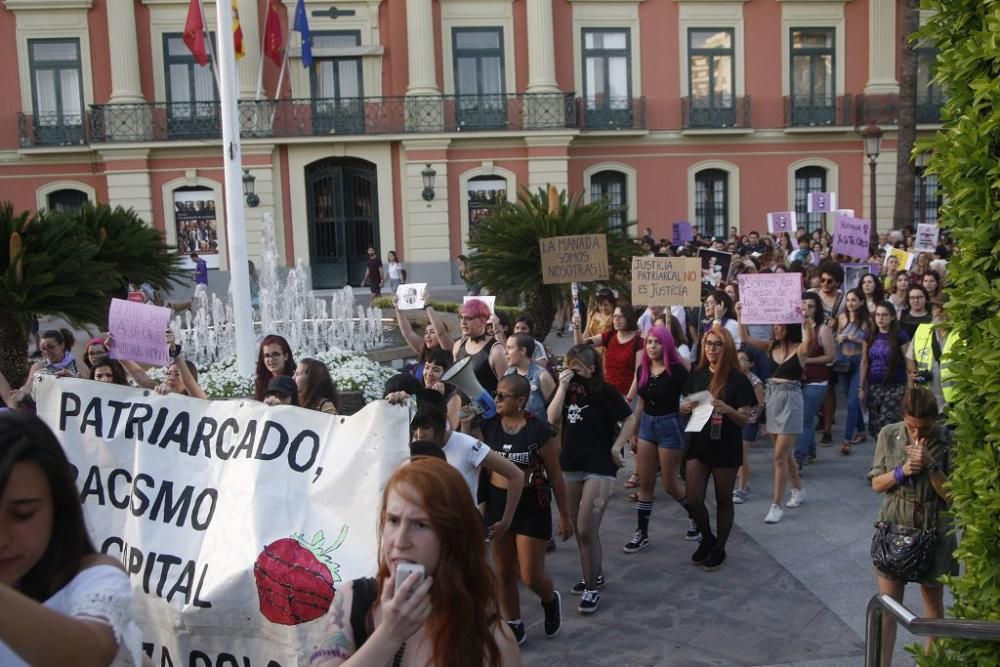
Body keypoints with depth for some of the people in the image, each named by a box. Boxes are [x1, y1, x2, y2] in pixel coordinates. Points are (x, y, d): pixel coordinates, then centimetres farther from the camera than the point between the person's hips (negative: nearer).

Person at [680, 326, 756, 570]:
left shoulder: (738, 379, -9)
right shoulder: (696, 375, 4)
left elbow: (744, 419, -11)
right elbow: (686, 407, 13)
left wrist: (726, 409, -30)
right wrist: (685, 408, -10)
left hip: (726, 448, -3)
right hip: (699, 444, 4)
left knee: (723, 500, 10)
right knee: (693, 500, 3)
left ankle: (719, 548, 27)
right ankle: (707, 538, 29)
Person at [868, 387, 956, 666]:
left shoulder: (949, 441, -14)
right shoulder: (889, 435, -7)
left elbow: (953, 495, -13)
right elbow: (876, 484, -1)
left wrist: (930, 465, -26)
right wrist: (901, 471, -19)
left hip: (934, 532, -1)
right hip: (894, 528, 1)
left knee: (933, 601, 19)